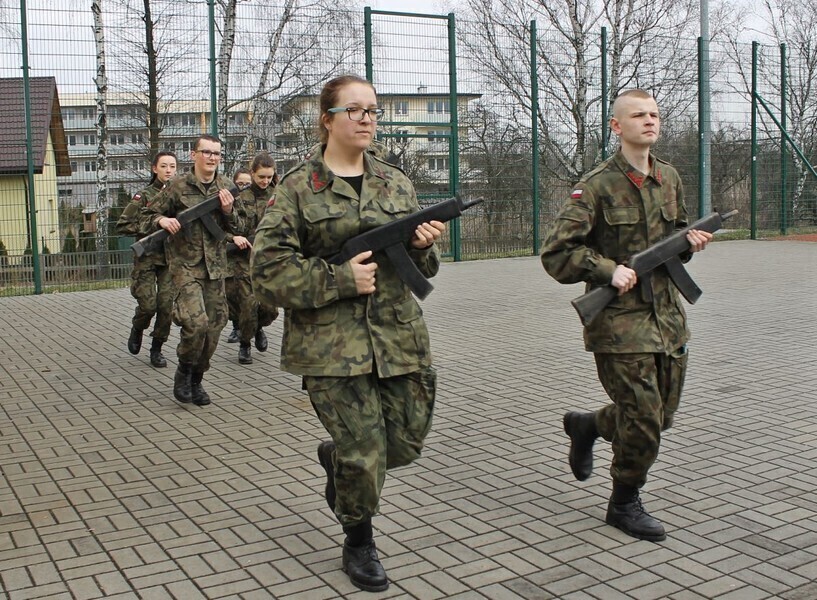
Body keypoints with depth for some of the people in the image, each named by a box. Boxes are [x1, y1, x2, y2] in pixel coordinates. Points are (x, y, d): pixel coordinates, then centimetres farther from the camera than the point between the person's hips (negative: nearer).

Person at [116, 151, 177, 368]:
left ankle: (157, 349, 11)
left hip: (172, 258, 2)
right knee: (148, 305, -6)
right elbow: (122, 226, -5)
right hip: (147, 258, -2)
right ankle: (137, 330, 28)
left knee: (166, 305, -5)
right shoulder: (144, 196, -2)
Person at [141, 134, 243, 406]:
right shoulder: (178, 187, -4)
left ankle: (196, 380, 25)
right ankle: (184, 371, 6)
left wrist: (228, 211, -9)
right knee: (196, 323, -20)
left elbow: (238, 229, 10)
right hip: (185, 266, -4)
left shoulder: (226, 187, 8)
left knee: (213, 328, 7)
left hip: (215, 268, 5)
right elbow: (147, 215, 5)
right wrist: (162, 220, -17)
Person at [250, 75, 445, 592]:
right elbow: (269, 268, -7)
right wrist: (340, 280, -15)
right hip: (332, 342, -4)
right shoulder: (298, 188, -2)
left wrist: (424, 247, -6)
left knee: (407, 441, 9)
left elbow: (421, 267, 17)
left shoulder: (397, 183, 11)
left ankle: (335, 457, 42)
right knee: (363, 453, -2)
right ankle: (359, 543, 26)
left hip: (399, 335, 5)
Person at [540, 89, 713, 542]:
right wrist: (609, 270, -21)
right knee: (642, 420, -4)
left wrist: (689, 242, 3)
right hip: (620, 321, -7)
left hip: (667, 315, 7)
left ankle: (586, 425, 40)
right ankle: (624, 504, 19)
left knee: (662, 413, 14)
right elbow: (555, 253, -13)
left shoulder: (669, 179, 10)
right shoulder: (598, 186, -11)